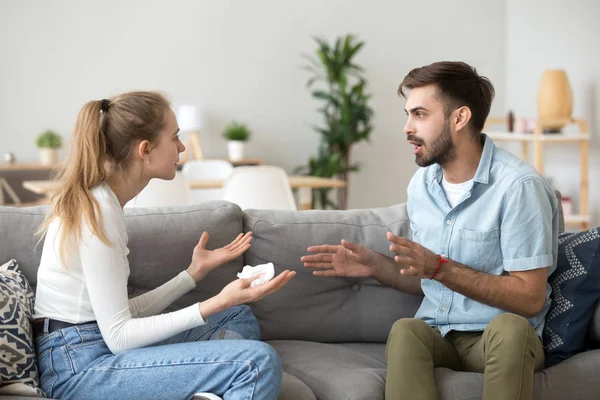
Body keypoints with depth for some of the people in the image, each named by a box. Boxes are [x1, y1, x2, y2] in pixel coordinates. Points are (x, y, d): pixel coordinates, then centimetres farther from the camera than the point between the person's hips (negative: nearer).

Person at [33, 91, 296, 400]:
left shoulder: (94, 200, 12)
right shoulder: (97, 212, -17)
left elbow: (124, 314, 9)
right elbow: (118, 336, -19)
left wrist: (195, 272, 14)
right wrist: (217, 303, -24)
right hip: (80, 367, -10)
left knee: (240, 317, 19)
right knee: (259, 362, -23)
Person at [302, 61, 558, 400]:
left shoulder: (518, 185, -13)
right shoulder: (422, 183, 8)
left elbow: (529, 299, -16)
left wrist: (439, 267, -23)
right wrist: (376, 265, -1)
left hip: (504, 342, -4)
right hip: (437, 335, 4)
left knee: (510, 327, -38)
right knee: (405, 330, -31)